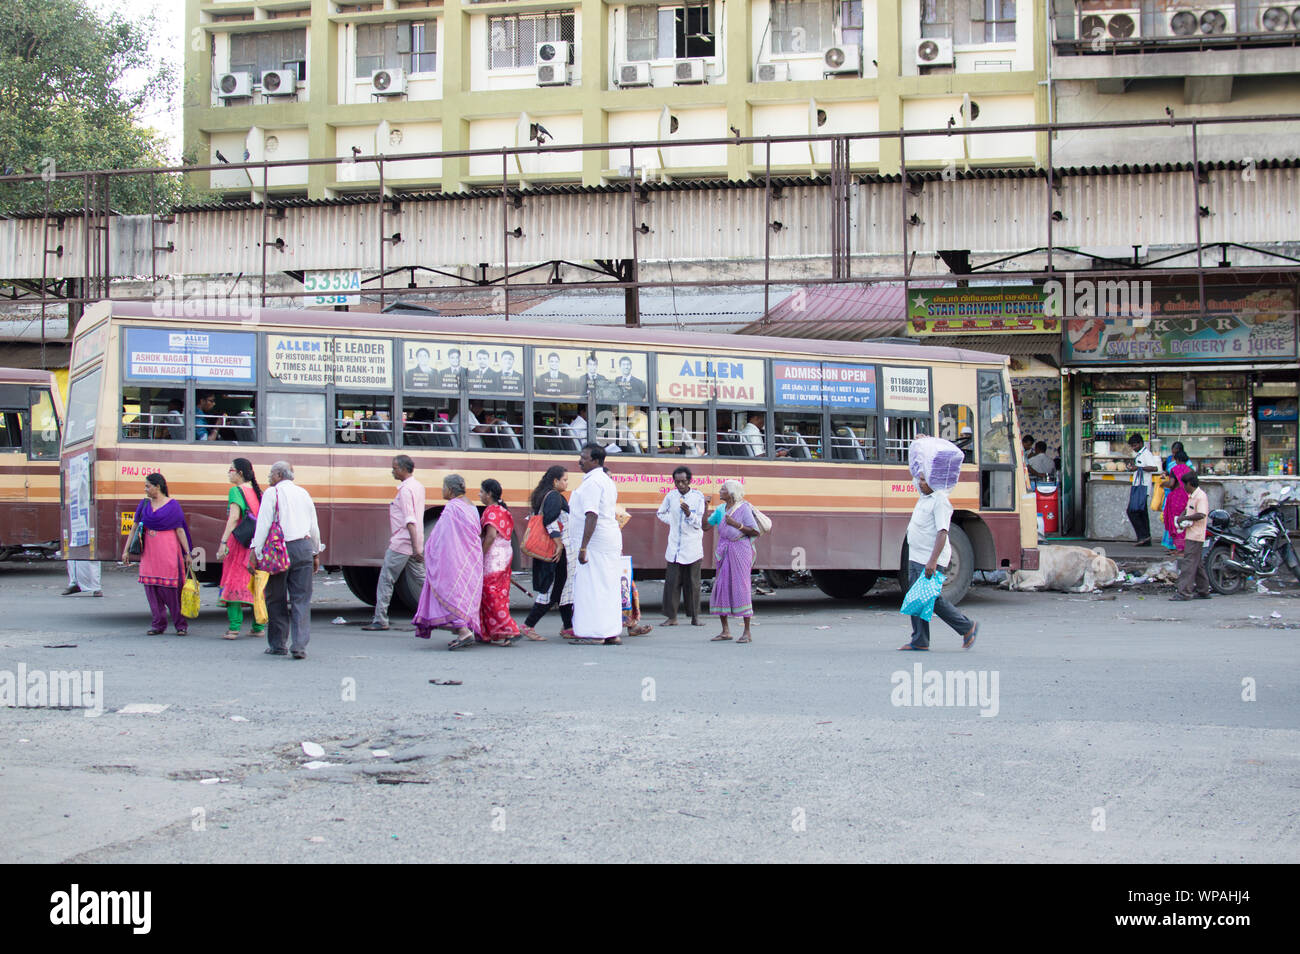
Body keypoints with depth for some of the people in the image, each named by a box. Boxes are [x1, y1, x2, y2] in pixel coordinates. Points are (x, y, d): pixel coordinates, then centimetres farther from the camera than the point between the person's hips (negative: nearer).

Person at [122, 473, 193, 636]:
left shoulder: (172, 505, -1)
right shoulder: (144, 504, 11)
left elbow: (180, 530, -3)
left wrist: (187, 553, -6)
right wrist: (127, 550, 11)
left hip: (168, 550, -5)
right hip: (149, 550, 5)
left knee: (171, 588, -6)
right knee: (151, 587, 2)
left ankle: (181, 624, 4)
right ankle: (158, 624, 10)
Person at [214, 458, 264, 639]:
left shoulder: (236, 491, -7)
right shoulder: (257, 491, 14)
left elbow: (234, 517, -18)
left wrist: (223, 542, -22)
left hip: (238, 541, -7)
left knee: (233, 581, -3)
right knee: (254, 583, 12)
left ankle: (234, 627, -9)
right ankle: (259, 626, 14)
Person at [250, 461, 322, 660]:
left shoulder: (272, 493, -2)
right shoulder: (303, 493, 15)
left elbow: (263, 524, -9)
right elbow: (314, 526, 18)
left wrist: (256, 553, -10)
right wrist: (316, 554, 26)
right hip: (304, 548, 4)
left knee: (276, 599, 7)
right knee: (302, 599, 3)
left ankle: (278, 645, 12)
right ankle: (299, 645, -7)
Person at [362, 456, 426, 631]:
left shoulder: (405, 490, -15)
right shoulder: (418, 487, 15)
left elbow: (410, 521, -23)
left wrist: (415, 547, -27)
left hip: (401, 544, -9)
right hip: (412, 545, 9)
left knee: (385, 580, -2)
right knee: (421, 579, 13)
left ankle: (380, 620, 1)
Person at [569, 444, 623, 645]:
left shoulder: (591, 482, -14)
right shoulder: (606, 481, 19)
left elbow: (591, 516, -22)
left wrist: (583, 547, -23)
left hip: (595, 542, -10)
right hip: (611, 539, 10)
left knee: (590, 586, -8)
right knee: (608, 587, 10)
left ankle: (595, 633, -9)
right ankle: (611, 633, 12)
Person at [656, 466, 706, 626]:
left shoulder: (698, 497, -3)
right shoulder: (671, 496, 5)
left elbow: (698, 523, -7)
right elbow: (661, 514, 22)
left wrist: (689, 514, -26)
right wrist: (673, 522, 7)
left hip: (692, 548, -2)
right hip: (674, 546, 2)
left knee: (692, 582, 1)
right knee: (672, 581, -1)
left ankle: (694, 616, 8)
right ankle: (672, 617, 5)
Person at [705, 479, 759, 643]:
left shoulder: (743, 508, -5)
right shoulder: (720, 510, 12)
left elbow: (755, 532, -7)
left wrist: (737, 525, -17)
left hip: (739, 550, -6)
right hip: (724, 552, 6)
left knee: (741, 587, -7)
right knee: (720, 587, 3)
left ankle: (747, 632, -3)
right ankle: (725, 631, 10)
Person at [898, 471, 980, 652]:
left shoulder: (940, 501, -16)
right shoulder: (924, 498, 14)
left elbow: (942, 533, -23)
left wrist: (933, 561, -29)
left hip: (930, 560, -9)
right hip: (916, 556, 9)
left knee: (932, 599, -7)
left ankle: (967, 627, 7)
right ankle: (920, 642, 9)